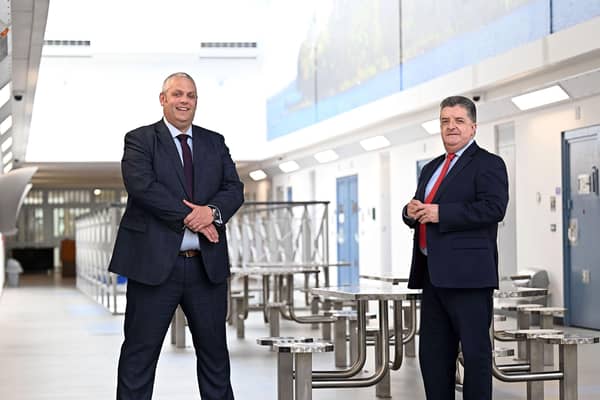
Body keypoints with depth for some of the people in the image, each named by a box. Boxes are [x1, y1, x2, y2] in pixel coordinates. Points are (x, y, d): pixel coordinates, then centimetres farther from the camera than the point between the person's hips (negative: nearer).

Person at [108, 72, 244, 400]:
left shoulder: (214, 142, 15)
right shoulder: (140, 140, 1)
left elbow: (234, 189, 6)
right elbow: (141, 185, -15)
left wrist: (213, 210, -15)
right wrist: (189, 216, -17)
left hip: (208, 265, 4)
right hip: (154, 263, -4)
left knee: (214, 349, 12)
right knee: (140, 351, 2)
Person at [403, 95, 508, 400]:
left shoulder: (488, 164, -3)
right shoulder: (431, 168, 22)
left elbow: (493, 208, -18)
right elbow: (417, 212, 26)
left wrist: (441, 213, -19)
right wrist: (412, 212, 1)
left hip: (467, 274, -8)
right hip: (433, 274, 8)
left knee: (476, 352, -4)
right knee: (432, 353, 11)